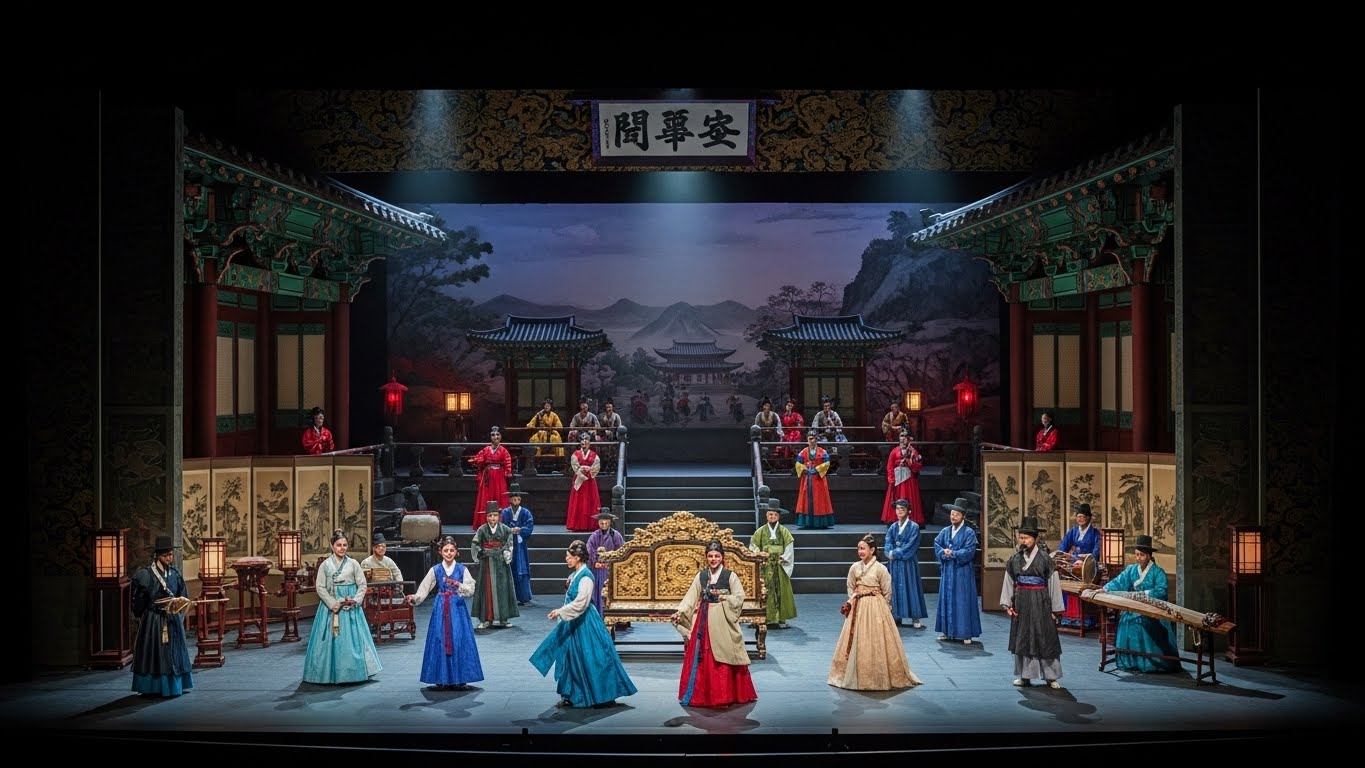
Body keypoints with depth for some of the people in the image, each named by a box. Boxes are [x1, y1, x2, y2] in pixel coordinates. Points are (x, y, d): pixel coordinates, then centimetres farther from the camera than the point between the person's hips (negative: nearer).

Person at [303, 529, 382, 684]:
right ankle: (330, 674, 8)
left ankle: (352, 672, 11)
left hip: (351, 608, 1)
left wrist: (355, 600, -10)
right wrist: (333, 603, -11)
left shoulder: (353, 564, 3)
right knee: (331, 640, 0)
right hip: (331, 606, -1)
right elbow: (320, 587, -2)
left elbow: (362, 585, 5)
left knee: (352, 638, 1)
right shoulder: (325, 565, 0)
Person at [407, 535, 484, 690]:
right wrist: (414, 598, -16)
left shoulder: (462, 569, 2)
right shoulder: (435, 570, 4)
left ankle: (459, 679, 5)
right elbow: (424, 589, 2)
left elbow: (470, 590, -4)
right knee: (440, 642, 0)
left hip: (458, 608, -1)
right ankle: (442, 680, 8)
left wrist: (458, 585, -21)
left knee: (459, 641, -3)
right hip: (441, 609, 1)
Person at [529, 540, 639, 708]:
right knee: (571, 658, 12)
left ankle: (605, 696, 4)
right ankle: (571, 696, 21)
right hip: (573, 621, 9)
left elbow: (580, 603, -25)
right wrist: (561, 613, 17)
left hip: (585, 622, -9)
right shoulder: (574, 574, 8)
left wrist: (560, 612, -28)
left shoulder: (585, 577, -18)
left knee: (592, 658, -4)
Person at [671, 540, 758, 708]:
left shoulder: (730, 576, -2)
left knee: (723, 658, -3)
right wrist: (679, 612, -10)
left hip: (723, 622, -3)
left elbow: (739, 598, -5)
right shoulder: (701, 576, 7)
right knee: (701, 658, 4)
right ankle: (702, 694, 13)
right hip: (704, 620, 3)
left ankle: (726, 694, 6)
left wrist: (722, 597, -13)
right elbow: (690, 598, 2)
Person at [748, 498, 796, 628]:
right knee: (766, 592, -2)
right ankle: (767, 618, 2)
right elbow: (753, 547, 6)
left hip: (780, 567, 0)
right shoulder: (761, 531, 5)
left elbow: (789, 547, 1)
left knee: (781, 592, 0)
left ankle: (781, 619, 3)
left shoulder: (784, 531, 4)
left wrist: (783, 559, -8)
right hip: (765, 567, 0)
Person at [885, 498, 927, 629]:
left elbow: (911, 546, -12)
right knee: (895, 588, 5)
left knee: (911, 588, -3)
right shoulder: (892, 527, 10)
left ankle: (915, 619, 0)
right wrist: (891, 553, -17)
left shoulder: (914, 527, -4)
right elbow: (888, 543, 3)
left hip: (908, 563, -4)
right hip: (894, 564, 4)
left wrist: (896, 553, -13)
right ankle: (896, 617, 12)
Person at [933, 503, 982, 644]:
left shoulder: (969, 532, -5)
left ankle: (966, 633, 1)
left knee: (963, 601, -3)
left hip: (963, 571, -5)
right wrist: (943, 552, -14)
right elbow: (937, 545, 4)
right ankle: (947, 630, 15)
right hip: (947, 570, 5)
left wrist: (953, 553, -16)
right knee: (946, 599, 8)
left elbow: (969, 551, -13)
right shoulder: (945, 531, 10)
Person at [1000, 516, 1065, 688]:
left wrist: (1056, 608, -6)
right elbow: (1008, 582, 6)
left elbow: (1053, 584, -5)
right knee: (1022, 639, 8)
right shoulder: (1014, 559, 3)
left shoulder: (1045, 559, -6)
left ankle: (1051, 677, 10)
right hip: (1020, 602, 3)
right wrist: (1007, 604, -1)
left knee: (1045, 638, 1)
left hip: (1040, 602, -3)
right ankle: (1025, 676, 17)